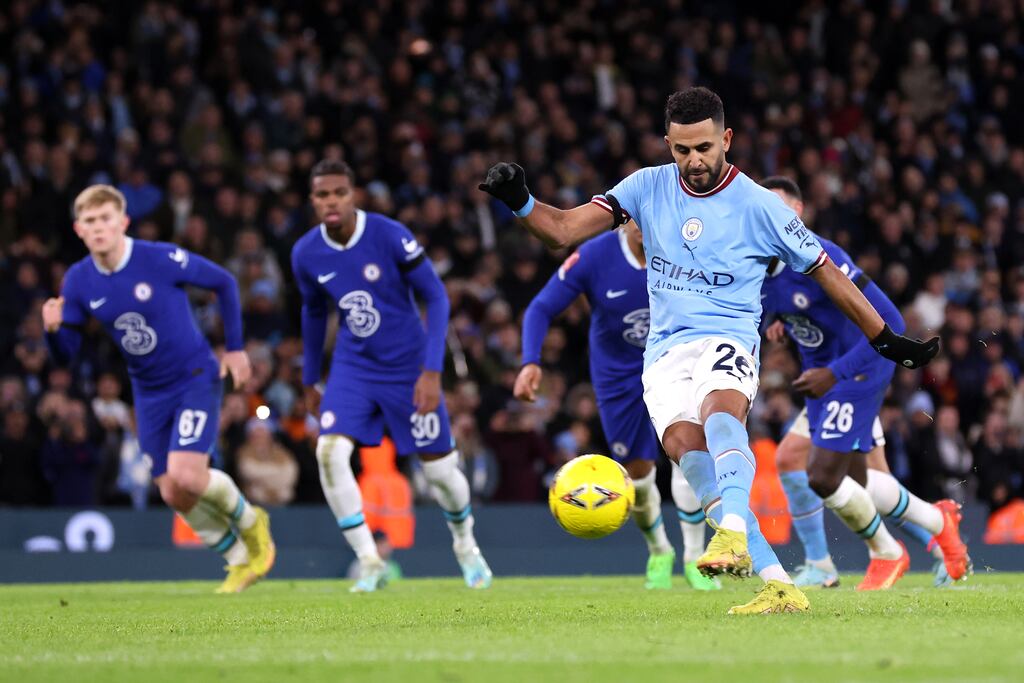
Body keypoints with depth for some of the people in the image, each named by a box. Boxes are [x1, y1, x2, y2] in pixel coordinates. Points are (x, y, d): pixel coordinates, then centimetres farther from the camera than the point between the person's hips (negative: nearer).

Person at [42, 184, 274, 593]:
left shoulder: (162, 260, -19)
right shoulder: (79, 282, -7)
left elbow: (224, 283, -4)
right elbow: (65, 355, -2)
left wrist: (234, 347, -2)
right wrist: (53, 329, -25)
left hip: (196, 378, -5)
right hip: (149, 392, 5)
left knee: (186, 475, -21)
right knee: (173, 494, 3)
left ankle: (249, 521, 11)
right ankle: (240, 559, 25)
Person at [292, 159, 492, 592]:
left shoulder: (389, 236, -20)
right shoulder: (306, 254, -7)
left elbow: (435, 297, -12)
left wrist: (432, 372, -19)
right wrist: (309, 382, 19)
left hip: (409, 368, -3)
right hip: (354, 366, 3)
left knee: (439, 469, 4)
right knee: (330, 452, -20)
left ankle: (466, 547, 36)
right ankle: (370, 562, -9)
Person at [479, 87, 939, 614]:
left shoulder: (758, 206, 0)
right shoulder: (648, 187, 7)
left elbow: (827, 273, 10)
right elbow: (563, 231, 5)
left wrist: (888, 341, 14)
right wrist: (519, 202, -16)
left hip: (727, 340, -3)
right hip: (665, 349, 3)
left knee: (720, 412, -38)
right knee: (685, 444, -25)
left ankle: (732, 532, -57)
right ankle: (778, 585, -28)